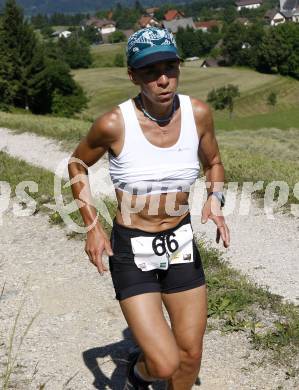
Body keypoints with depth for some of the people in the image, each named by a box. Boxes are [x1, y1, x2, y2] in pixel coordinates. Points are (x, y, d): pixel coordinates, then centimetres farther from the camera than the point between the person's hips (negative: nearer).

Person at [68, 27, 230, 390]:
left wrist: (215, 199, -10)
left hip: (181, 244, 4)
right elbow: (77, 163, 1)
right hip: (131, 250, -4)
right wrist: (92, 226, -5)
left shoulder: (198, 113, -9)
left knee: (191, 356, 13)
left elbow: (213, 164, 10)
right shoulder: (114, 124, -19)